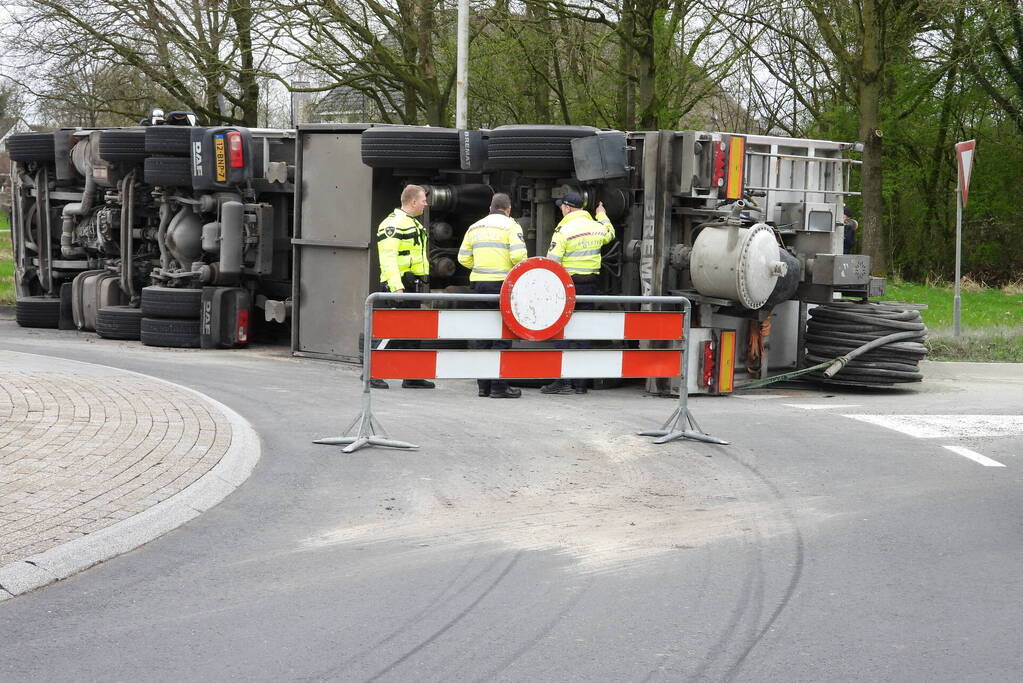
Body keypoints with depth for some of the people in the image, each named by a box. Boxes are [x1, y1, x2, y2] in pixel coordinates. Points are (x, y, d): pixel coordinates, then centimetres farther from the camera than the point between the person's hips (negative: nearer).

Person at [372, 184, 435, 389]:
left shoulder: (414, 223, 20)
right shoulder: (393, 224, -12)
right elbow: (388, 258, -21)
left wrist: (422, 284, 24)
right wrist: (396, 286, -28)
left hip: (414, 285, 10)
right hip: (400, 285, -10)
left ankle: (412, 377, 16)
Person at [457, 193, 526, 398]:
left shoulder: (475, 227, 14)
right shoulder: (511, 226, -4)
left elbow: (463, 258, 12)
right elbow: (518, 255, -15)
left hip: (479, 282, 6)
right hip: (502, 283, -6)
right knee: (502, 334, -3)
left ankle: (483, 385, 13)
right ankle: (499, 385, -7)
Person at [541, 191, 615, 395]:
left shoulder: (564, 230, -12)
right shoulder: (597, 227, 7)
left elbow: (552, 262, -15)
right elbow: (609, 233, 32)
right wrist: (602, 215, 48)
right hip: (591, 285, 6)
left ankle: (562, 381, -8)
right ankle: (580, 383, 10)